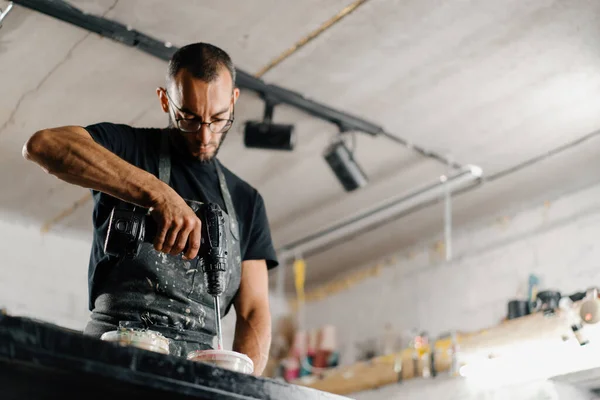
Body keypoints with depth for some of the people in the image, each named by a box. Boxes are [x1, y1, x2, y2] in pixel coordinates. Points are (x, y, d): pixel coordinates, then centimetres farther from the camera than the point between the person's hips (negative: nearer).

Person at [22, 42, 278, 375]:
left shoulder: (246, 202, 19)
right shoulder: (129, 147, 9)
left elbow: (253, 312, 14)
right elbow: (42, 145, -13)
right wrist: (158, 194, -21)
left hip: (198, 371, 3)